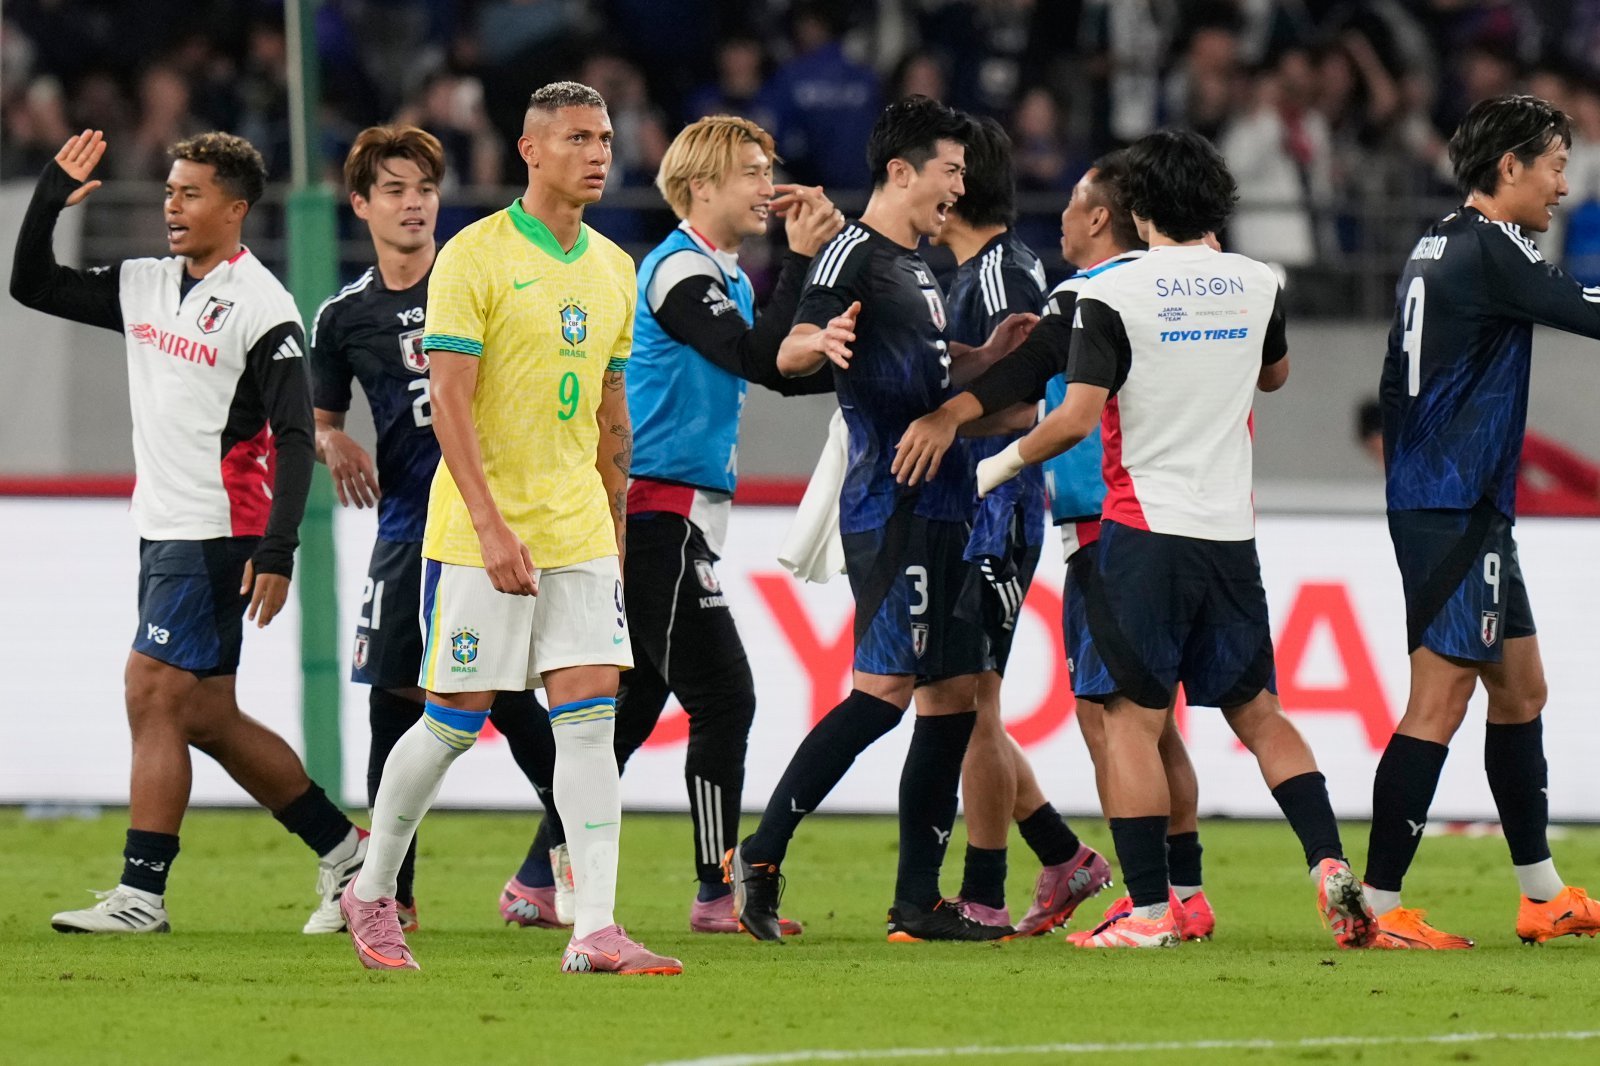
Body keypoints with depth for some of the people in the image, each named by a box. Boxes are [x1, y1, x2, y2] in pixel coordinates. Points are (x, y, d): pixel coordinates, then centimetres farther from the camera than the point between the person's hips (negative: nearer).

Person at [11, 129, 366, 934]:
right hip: (162, 529, 8)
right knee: (204, 717, 10)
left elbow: (294, 437, -14)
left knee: (152, 693, -12)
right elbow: (32, 286, 18)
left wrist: (277, 550, -21)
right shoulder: (144, 287, 12)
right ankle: (344, 849, 21)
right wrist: (49, 200, 2)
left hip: (219, 533, -8)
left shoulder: (261, 306, -11)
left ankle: (141, 892, -10)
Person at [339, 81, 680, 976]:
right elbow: (449, 401, -14)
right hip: (481, 530, -5)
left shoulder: (613, 270, 11)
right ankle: (373, 892, 20)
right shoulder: (475, 256, -9)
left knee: (591, 714, -6)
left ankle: (596, 930, -10)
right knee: (456, 720, 1)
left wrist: (614, 527, 18)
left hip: (579, 530, 5)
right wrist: (491, 525, -21)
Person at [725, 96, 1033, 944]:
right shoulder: (854, 253, -8)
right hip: (891, 509, -10)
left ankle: (918, 902, 10)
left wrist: (985, 355, 21)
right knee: (884, 689, -16)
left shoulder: (916, 265, 21)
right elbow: (789, 354, -21)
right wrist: (820, 342, -42)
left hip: (937, 507, 10)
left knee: (955, 694, 8)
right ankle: (760, 855, -13)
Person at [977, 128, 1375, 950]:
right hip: (1232, 534, 5)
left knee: (1132, 718, 0)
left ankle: (1149, 908, -6)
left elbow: (1076, 417, -15)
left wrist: (1003, 464, 0)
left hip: (1145, 529, -5)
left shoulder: (1112, 295, -9)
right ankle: (1330, 866, -1)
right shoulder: (1257, 285, 7)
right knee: (1257, 711, 13)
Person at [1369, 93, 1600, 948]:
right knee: (1440, 700, -10)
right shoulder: (1486, 250, -14)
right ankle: (1378, 906, -12)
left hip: (1432, 502, 10)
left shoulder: (1436, 249, 15)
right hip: (1456, 512, -10)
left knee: (1520, 687, 16)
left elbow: (1396, 386, 22)